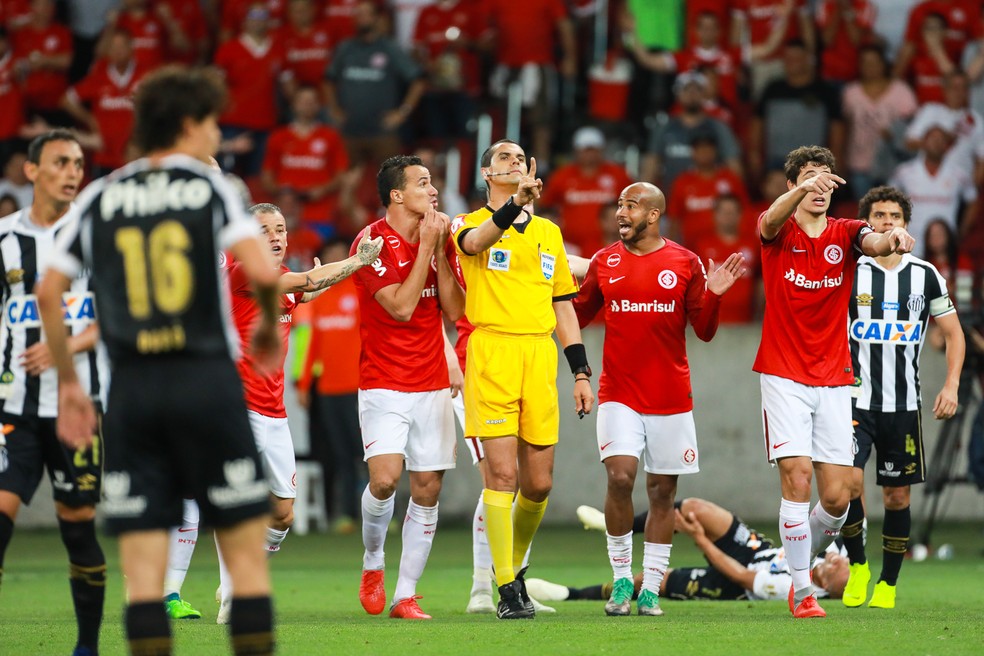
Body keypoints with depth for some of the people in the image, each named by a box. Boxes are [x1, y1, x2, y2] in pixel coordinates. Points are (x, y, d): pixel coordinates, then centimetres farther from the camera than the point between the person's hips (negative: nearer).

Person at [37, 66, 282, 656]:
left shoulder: (100, 196, 11)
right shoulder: (211, 187, 2)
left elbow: (48, 292, 8)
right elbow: (262, 272, -11)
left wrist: (68, 382, 15)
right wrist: (271, 328, 9)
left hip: (131, 386, 3)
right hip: (208, 379, -3)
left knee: (142, 562, 0)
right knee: (246, 546, 3)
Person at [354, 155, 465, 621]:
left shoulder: (438, 239, 9)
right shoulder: (374, 242, -10)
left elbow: (455, 310, 3)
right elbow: (400, 306, -18)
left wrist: (440, 251, -7)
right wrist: (427, 246, -15)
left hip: (432, 385, 5)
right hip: (384, 385, -5)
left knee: (427, 490, 0)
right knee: (385, 479, -20)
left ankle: (406, 595, 7)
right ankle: (373, 561, 8)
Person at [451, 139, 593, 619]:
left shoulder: (548, 231, 20)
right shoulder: (470, 223, 6)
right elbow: (475, 242, -21)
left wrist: (581, 371, 15)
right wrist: (515, 203, -38)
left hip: (540, 356, 4)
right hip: (491, 353, -4)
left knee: (538, 483, 3)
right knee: (502, 475, -10)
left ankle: (514, 562, 27)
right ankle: (508, 588, -5)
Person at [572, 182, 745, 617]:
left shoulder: (685, 264, 0)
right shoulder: (604, 262, 5)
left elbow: (704, 331, 2)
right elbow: (576, 316, 14)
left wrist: (713, 295, -15)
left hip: (671, 397, 0)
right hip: (619, 395, 0)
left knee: (662, 490, 4)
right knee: (620, 477, -16)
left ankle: (651, 589, 12)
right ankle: (621, 580, -2)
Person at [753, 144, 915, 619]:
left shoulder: (844, 234, 5)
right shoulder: (779, 232, -1)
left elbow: (873, 243, -18)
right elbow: (772, 220, -27)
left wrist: (891, 238, -44)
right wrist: (802, 189, -49)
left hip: (834, 379, 3)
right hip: (784, 377, -3)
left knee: (836, 497, -2)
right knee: (797, 479, -14)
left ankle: (803, 562, 26)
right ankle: (801, 591, -4)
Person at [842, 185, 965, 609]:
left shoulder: (925, 276, 4)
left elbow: (953, 334, 12)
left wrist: (951, 386, 0)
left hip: (904, 404, 2)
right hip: (856, 398, -2)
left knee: (897, 495, 5)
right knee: (848, 481, -19)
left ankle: (888, 584, 18)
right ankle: (857, 565, 3)